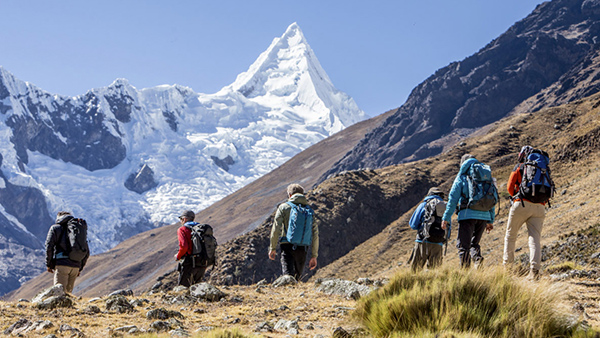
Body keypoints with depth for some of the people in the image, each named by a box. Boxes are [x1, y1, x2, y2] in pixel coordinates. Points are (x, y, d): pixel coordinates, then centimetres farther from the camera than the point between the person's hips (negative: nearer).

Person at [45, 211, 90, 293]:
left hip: (62, 264, -4)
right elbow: (86, 252, 19)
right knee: (68, 292, 13)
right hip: (75, 266, 5)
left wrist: (48, 264, 4)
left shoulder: (55, 228, 9)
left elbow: (49, 246, -3)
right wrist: (80, 268, 24)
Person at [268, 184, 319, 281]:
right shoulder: (309, 211, 12)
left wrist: (272, 248, 4)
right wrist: (314, 255, 15)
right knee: (297, 277, 16)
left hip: (288, 247, -3)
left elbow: (276, 228, -3)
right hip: (302, 248, 3)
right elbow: (315, 234, 11)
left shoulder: (283, 207, 4)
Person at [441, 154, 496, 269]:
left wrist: (446, 218, 1)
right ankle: (477, 258, -11)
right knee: (474, 243, 18)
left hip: (468, 214, -4)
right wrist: (491, 220, 23)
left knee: (463, 245, -1)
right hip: (484, 215, 4)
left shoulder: (462, 176, 6)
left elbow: (453, 198, 0)